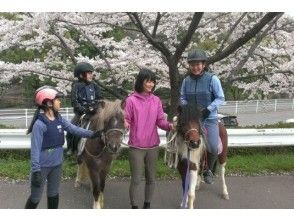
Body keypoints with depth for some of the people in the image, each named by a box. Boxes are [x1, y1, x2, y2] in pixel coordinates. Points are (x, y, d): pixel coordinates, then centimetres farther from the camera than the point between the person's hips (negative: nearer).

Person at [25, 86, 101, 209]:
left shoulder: (59, 119, 0)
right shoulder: (39, 124, -22)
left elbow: (74, 129, 2)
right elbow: (35, 149, -22)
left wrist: (91, 134, -7)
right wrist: (36, 171, -25)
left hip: (56, 165, 7)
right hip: (42, 166, -7)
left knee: (53, 194, 22)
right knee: (36, 197, 8)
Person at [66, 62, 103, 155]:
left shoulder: (94, 85, 5)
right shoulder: (76, 86, -4)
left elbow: (99, 98, 10)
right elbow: (74, 102, -10)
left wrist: (96, 107, -7)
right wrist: (83, 110, -21)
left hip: (93, 112, 3)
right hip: (81, 113, -2)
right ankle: (71, 148, 7)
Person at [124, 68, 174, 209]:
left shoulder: (156, 100, 3)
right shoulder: (131, 100, -8)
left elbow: (160, 120, 2)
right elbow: (127, 119, -8)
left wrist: (169, 125, -18)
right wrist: (125, 124, -30)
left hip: (153, 146, 4)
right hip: (136, 146, -4)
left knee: (151, 178, 15)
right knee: (136, 179, 4)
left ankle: (147, 205, 33)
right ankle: (134, 206, 21)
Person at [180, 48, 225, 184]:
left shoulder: (212, 79, -9)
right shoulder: (186, 80, 1)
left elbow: (220, 98, -7)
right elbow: (182, 98, 12)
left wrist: (208, 109, -20)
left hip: (210, 118, -2)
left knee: (213, 148, -8)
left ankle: (208, 170, 23)